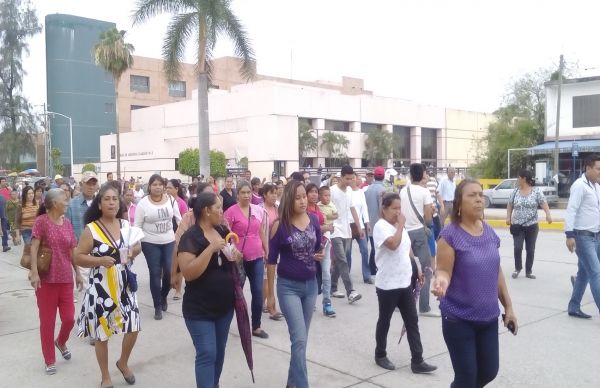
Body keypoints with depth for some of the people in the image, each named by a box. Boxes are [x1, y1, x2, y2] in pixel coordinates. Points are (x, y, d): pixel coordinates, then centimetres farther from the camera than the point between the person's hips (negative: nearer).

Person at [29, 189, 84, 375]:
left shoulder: (67, 223, 8)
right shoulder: (41, 221, -8)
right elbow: (34, 247, -14)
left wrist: (78, 273, 14)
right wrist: (34, 272, -22)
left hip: (66, 278, 5)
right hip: (46, 279, -4)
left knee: (69, 318, 4)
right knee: (47, 320, 5)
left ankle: (61, 342, 36)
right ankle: (50, 360, 19)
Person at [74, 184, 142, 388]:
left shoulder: (126, 225, 3)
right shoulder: (91, 229, -10)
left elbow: (137, 246, 15)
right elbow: (78, 257, -9)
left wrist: (134, 251, -7)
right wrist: (100, 260, -24)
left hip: (125, 285, 4)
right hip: (101, 287, -4)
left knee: (133, 327, 5)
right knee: (102, 333, 6)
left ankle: (123, 363, 34)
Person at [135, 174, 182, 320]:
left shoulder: (170, 199, -1)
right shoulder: (143, 203, -9)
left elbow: (178, 218, 8)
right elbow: (137, 225, -6)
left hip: (169, 242, 2)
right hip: (150, 243, -2)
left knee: (169, 272, 1)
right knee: (155, 274, 1)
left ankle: (164, 297, 30)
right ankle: (157, 306, 14)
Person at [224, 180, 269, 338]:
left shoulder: (259, 210, 6)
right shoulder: (231, 212, -8)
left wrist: (267, 252, 16)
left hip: (257, 257, 4)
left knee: (258, 293, 4)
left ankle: (256, 327, 17)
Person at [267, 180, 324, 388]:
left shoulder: (314, 220, -1)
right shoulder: (280, 224, -13)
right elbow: (272, 259, -7)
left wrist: (320, 255, -10)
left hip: (311, 285, 5)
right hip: (288, 286, -4)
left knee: (300, 338, 15)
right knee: (300, 339, -10)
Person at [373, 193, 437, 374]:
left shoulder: (398, 225, 11)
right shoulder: (380, 226, -15)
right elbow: (393, 244, -31)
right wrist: (400, 225, -19)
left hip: (405, 283, 8)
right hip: (387, 285, -8)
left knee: (412, 321, 6)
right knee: (384, 321, 8)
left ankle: (417, 361, 11)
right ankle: (380, 355, 25)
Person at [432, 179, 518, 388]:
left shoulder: (489, 232, 4)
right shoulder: (450, 234, -15)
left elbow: (496, 271, 11)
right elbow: (444, 271, -15)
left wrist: (508, 306, 13)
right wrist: (442, 280, -39)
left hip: (488, 317, 6)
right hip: (459, 319, -6)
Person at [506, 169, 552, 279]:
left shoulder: (536, 191, -5)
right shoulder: (515, 191, 3)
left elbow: (544, 203, -13)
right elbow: (510, 205, 12)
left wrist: (548, 215, -29)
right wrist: (508, 217, 0)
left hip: (532, 226, -1)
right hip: (517, 225, 1)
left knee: (530, 249, 5)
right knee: (517, 248, -6)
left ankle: (529, 271, 18)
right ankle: (517, 268, 15)